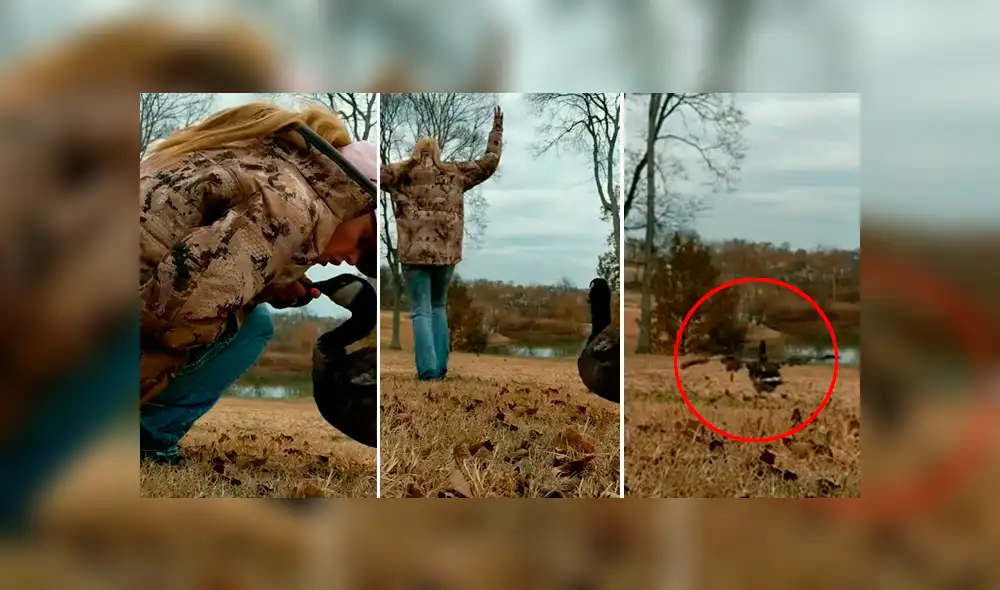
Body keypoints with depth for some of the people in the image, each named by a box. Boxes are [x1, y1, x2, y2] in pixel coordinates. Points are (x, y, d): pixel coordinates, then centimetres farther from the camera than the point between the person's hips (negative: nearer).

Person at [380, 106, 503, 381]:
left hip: (414, 252, -2)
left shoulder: (401, 173, 2)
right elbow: (489, 163, 13)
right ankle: (440, 366, 14)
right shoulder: (453, 173, 6)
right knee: (438, 306, 18)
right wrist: (497, 128, 23)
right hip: (446, 251, 2)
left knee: (421, 312, 2)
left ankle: (428, 370, -6)